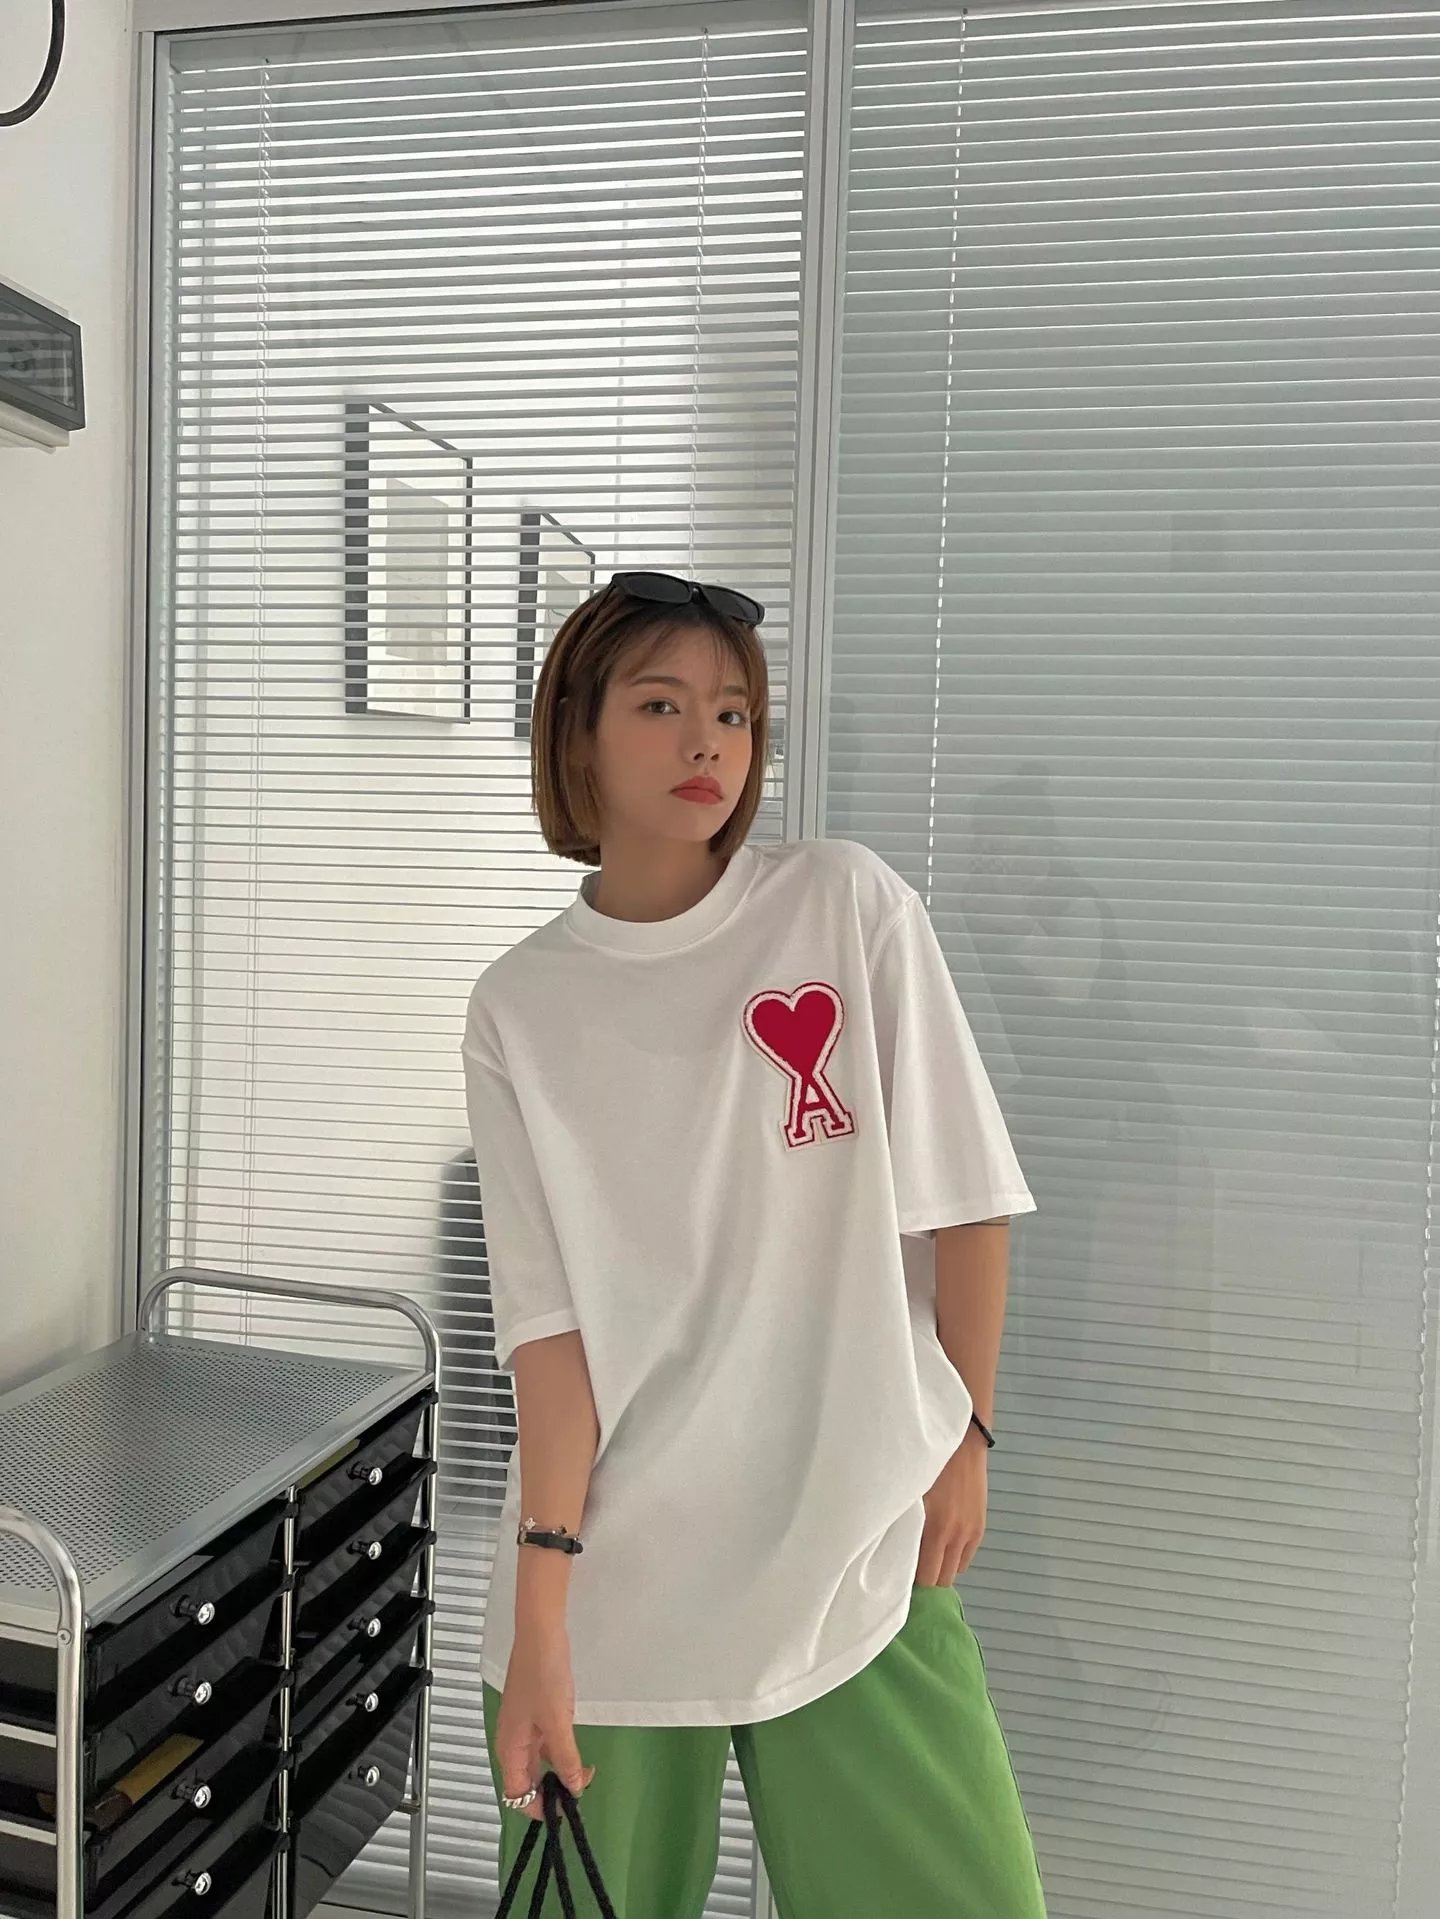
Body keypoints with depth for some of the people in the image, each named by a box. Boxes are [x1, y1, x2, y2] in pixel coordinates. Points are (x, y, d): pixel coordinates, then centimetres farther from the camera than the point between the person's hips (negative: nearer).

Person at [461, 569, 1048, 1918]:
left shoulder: (849, 906, -4)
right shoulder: (520, 1007, -2)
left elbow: (960, 1198, 1)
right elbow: (549, 1314, -6)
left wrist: (964, 1434, 2)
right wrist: (540, 1606, -12)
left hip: (852, 1544, 0)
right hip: (609, 1567, 1)